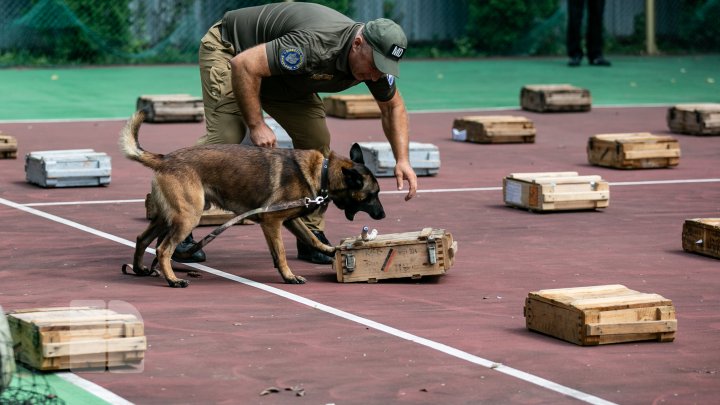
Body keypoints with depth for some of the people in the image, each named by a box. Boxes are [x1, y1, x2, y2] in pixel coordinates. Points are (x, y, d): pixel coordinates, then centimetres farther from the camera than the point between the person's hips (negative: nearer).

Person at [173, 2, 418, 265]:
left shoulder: (374, 59, -17)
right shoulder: (314, 46, -42)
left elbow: (393, 107, 3)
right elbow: (244, 65, -38)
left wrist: (402, 160, -9)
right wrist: (256, 125, -32)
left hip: (283, 79, 7)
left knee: (316, 141, -6)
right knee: (225, 137, -22)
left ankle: (312, 237, 2)